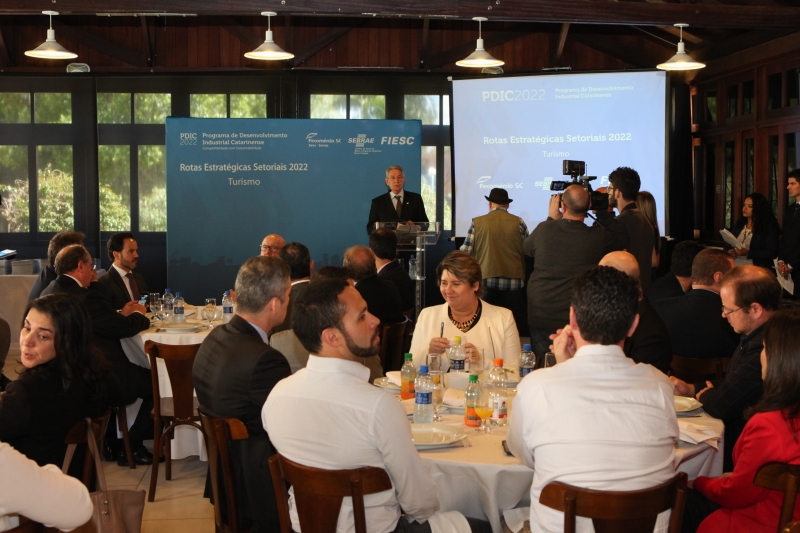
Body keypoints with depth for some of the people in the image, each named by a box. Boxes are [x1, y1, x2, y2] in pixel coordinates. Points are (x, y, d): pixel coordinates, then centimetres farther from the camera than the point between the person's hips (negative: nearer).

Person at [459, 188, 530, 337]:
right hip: (513, 283, 0)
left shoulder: (477, 223, 0)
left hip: (485, 282, 0)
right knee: (517, 329, 4)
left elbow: (465, 253, -1)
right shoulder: (518, 223, 0)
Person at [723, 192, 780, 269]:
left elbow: (772, 253, -9)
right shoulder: (739, 225, 15)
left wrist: (748, 253, -17)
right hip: (735, 267, 4)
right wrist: (728, 252, -5)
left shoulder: (768, 227, 0)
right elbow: (727, 246, 18)